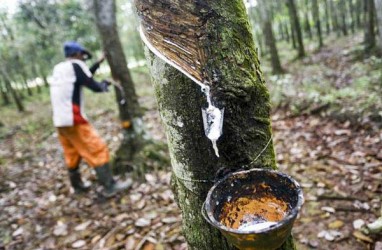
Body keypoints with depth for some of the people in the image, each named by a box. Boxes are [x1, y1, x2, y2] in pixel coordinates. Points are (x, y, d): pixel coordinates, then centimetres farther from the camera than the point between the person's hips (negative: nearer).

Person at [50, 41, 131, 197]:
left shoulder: (58, 69, 16)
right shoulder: (75, 65, -7)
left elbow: (84, 76, 25)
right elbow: (94, 87, -8)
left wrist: (98, 63, 26)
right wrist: (104, 84, 12)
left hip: (59, 121, 9)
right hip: (73, 120, -9)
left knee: (72, 154, 18)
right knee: (97, 150, -5)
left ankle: (77, 186, 30)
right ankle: (109, 186, -3)